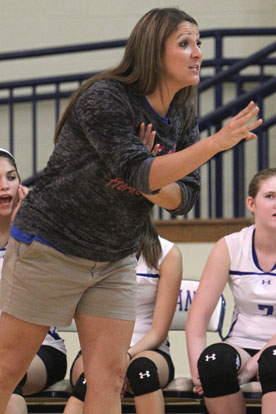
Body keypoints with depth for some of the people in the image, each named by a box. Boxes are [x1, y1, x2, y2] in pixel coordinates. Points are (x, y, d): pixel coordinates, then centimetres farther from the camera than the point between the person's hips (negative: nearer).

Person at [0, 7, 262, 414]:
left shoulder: (183, 118, 1)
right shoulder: (104, 97, -20)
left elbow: (183, 198, 1)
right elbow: (137, 172, -32)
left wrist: (150, 185, -22)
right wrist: (217, 142, -39)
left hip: (116, 259, 7)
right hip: (50, 246, -6)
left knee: (110, 375, 0)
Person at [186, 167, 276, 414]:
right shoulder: (230, 247, 3)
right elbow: (198, 315, -3)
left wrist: (256, 362, -24)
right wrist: (197, 368, -18)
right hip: (242, 344, 2)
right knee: (215, 358, -33)